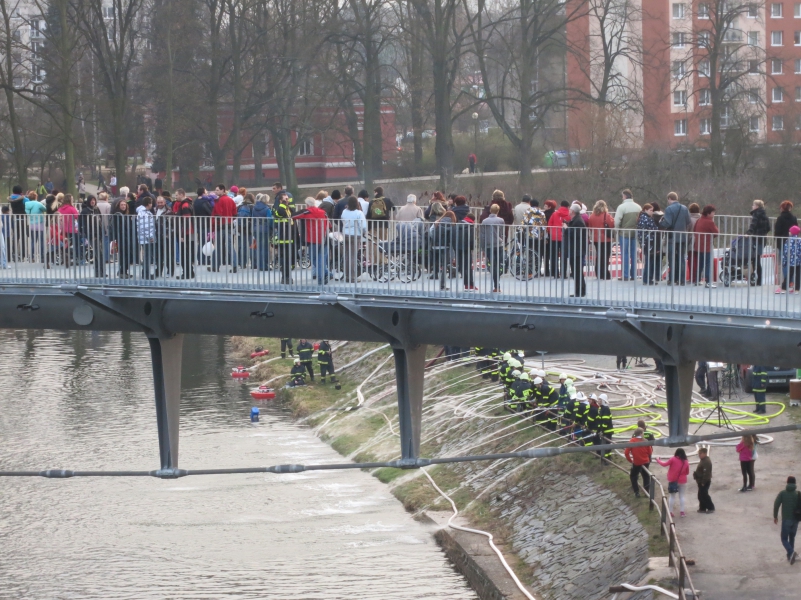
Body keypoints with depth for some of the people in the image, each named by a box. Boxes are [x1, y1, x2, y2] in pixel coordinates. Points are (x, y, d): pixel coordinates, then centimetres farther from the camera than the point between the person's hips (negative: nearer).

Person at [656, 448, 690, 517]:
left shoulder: (673, 459, -11)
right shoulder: (686, 462, -2)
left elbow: (664, 464, -7)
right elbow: (687, 472, 6)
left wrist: (658, 460, 9)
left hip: (673, 481, -1)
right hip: (682, 481, 2)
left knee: (672, 496, 8)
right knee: (681, 496, 10)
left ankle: (670, 511, 7)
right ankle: (682, 512, 7)